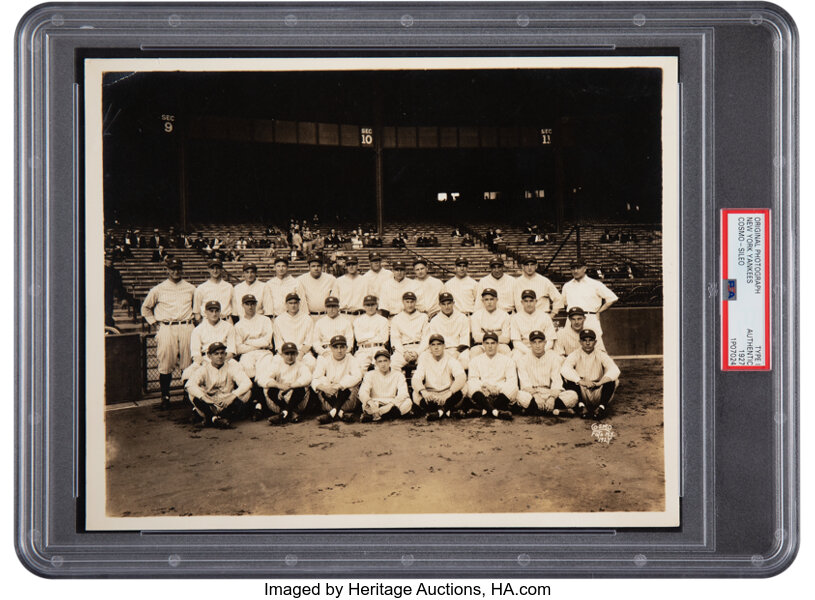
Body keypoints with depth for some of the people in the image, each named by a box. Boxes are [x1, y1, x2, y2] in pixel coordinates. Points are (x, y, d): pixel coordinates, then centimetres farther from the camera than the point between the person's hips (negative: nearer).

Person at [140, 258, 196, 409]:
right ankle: (165, 397, 1)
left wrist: (195, 318, 15)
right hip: (166, 328, -2)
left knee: (188, 363, 0)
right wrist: (153, 322, 8)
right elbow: (146, 307, 17)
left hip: (186, 327, 2)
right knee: (165, 363, -5)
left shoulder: (191, 289, 12)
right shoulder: (158, 289, 7)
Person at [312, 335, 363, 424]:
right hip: (329, 397, 1)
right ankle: (342, 413, -41)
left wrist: (339, 385, -31)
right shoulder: (324, 359, 5)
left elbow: (358, 376, -19)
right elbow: (315, 380, -7)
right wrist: (323, 387, -31)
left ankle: (331, 413, -39)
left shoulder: (351, 359, 2)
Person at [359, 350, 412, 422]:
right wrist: (369, 401, -30)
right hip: (375, 405, -1)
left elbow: (403, 393, -6)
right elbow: (363, 392, -5)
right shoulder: (370, 375, 11)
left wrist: (392, 404, -28)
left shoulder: (398, 375, 10)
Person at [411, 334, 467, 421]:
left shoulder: (451, 360, -4)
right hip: (430, 395, 1)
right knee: (416, 395, -31)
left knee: (459, 391, -32)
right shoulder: (424, 359, 0)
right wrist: (423, 391, -36)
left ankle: (440, 411, -13)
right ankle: (447, 411, -20)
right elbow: (416, 379, -12)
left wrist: (449, 392, -42)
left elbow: (462, 377, -23)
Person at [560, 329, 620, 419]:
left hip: (598, 392, 1)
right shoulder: (575, 355, 3)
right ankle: (580, 405, -31)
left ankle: (602, 406, -29)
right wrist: (581, 381, -32)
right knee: (568, 377, -24)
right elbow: (564, 369, -19)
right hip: (581, 392, -1)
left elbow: (615, 370, -14)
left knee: (612, 378, -22)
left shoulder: (601, 355, 5)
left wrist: (599, 383, -29)